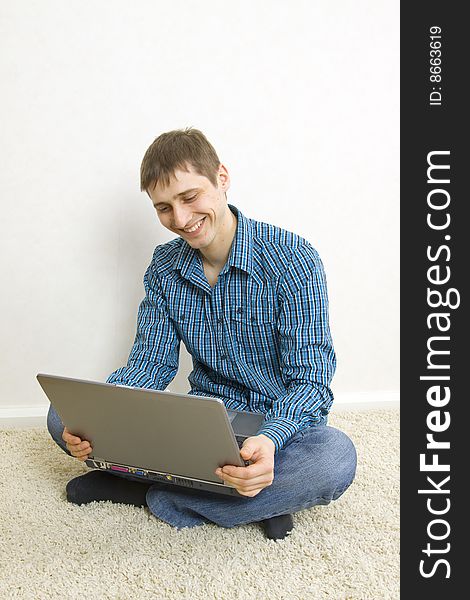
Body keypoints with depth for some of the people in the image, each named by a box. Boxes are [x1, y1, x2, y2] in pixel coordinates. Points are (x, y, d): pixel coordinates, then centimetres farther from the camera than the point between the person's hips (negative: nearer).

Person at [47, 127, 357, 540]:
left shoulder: (293, 259, -14)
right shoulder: (164, 268, 2)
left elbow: (311, 379, -18)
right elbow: (151, 363, 1)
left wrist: (268, 440, -39)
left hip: (279, 424, -3)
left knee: (335, 457, -38)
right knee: (65, 416, -12)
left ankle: (148, 494, -20)